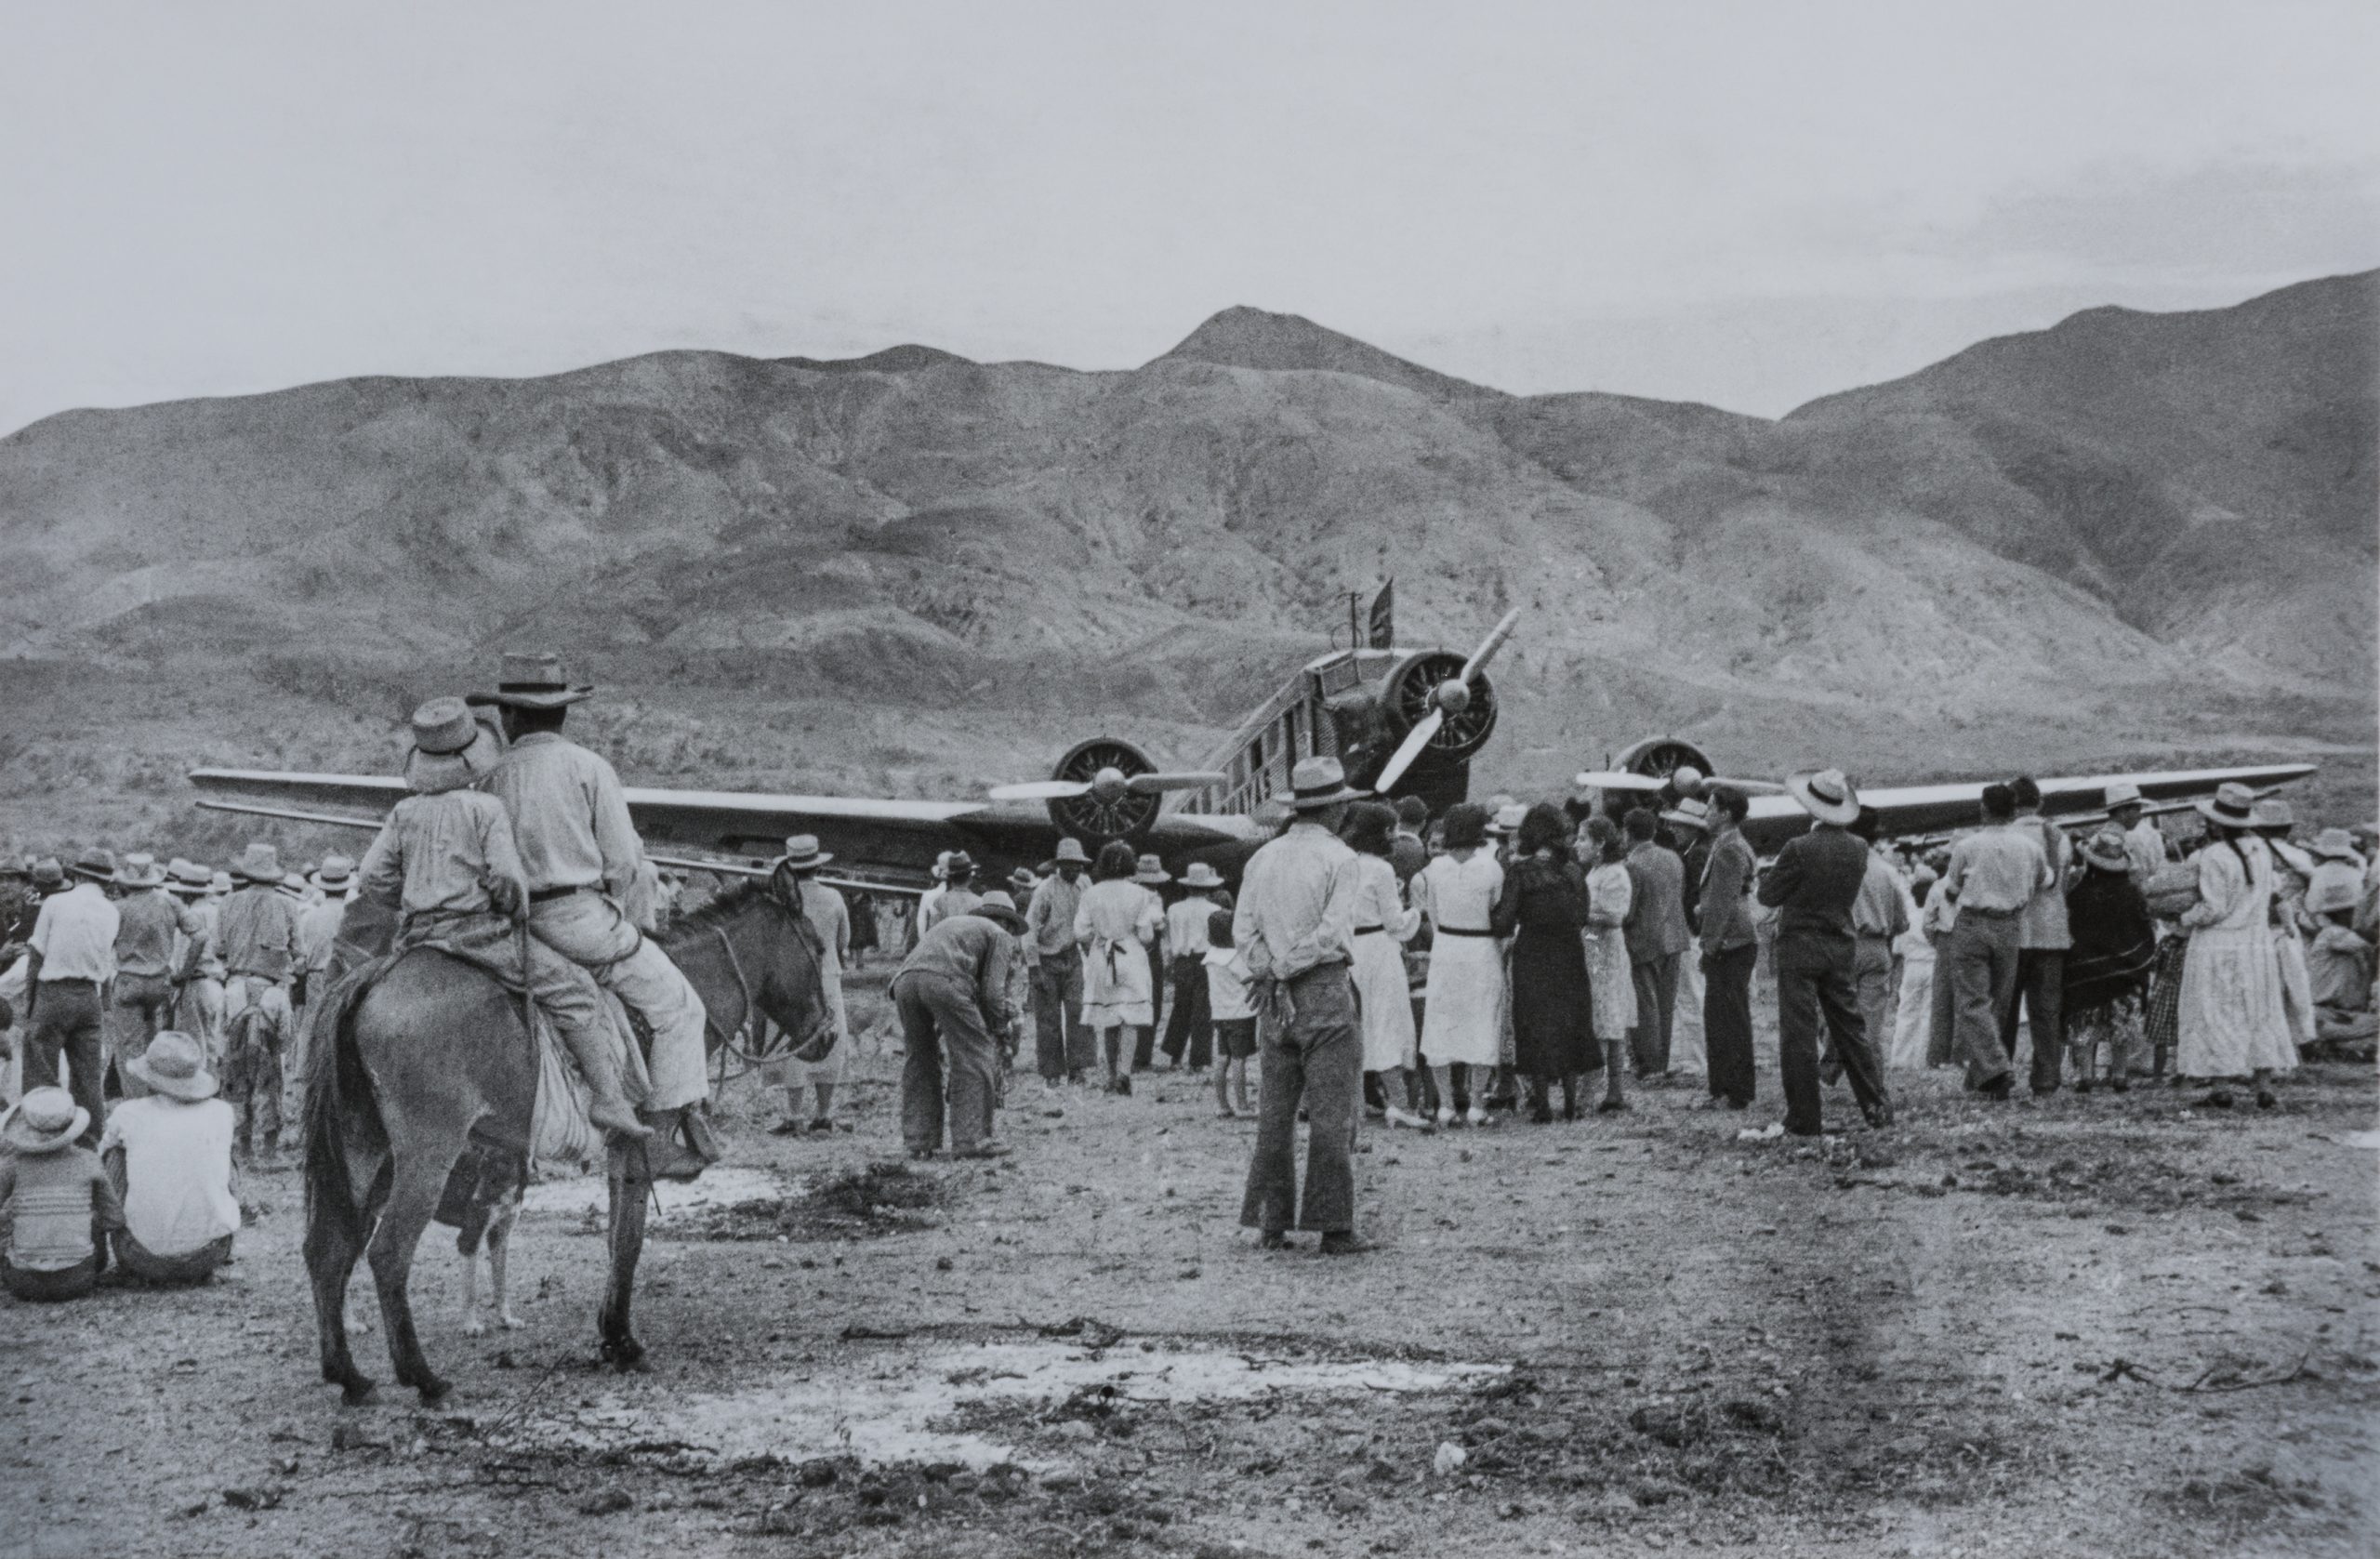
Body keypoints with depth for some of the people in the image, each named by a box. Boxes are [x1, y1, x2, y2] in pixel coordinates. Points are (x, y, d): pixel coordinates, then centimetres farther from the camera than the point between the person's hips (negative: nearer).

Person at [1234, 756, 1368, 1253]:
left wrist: (1271, 971, -1)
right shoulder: (1339, 858, -7)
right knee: (1332, 1114, -2)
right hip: (1325, 991, -6)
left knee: (1275, 1112, 10)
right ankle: (1333, 1227, -3)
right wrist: (1285, 970, -7)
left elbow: (1243, 928, 4)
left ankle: (1271, 1222, 11)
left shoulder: (1262, 858, 11)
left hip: (1276, 998, 6)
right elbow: (1332, 932, -14)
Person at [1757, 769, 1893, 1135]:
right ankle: (1877, 1107, 14)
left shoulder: (1800, 849, -17)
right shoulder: (1858, 850, 1)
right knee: (1850, 1027, 14)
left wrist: (1774, 869, 8)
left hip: (1800, 947, -5)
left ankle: (1804, 1119, 1)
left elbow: (1768, 895, -9)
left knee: (1798, 1034, 0)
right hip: (1840, 945, 5)